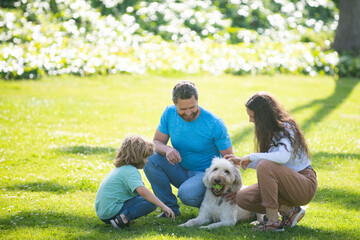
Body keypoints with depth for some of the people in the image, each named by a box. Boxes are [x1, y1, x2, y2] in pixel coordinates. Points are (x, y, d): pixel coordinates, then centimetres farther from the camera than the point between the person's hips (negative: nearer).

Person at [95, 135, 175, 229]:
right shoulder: (131, 171, -13)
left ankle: (123, 217, 4)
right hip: (112, 211, -9)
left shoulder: (120, 169, 17)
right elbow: (142, 190, -29)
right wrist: (163, 206, -29)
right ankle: (124, 218, -25)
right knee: (151, 202, -15)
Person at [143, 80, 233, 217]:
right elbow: (157, 142, -1)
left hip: (205, 173, -5)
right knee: (149, 158, -20)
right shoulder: (169, 113, -7)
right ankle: (170, 206, -6)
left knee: (187, 194, -36)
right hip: (181, 171, 5)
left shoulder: (214, 124, -19)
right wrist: (167, 149, -26)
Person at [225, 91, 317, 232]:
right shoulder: (270, 131, 9)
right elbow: (267, 159, 18)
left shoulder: (286, 128, -16)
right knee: (242, 199, -6)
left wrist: (251, 157, -25)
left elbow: (283, 157, -35)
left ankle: (273, 221, -26)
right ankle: (289, 211, 1)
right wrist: (241, 161, 17)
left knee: (265, 166, -33)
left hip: (305, 185, -9)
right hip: (286, 183, 9)